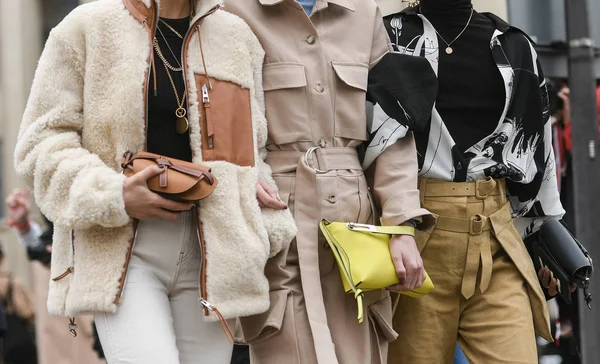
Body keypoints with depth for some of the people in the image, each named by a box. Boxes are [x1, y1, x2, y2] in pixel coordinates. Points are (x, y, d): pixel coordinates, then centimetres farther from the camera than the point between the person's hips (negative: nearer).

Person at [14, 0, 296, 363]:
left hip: (212, 250, 4)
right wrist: (112, 196, -15)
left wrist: (267, 232, 4)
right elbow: (42, 141, 0)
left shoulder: (238, 37, 15)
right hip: (121, 248, -3)